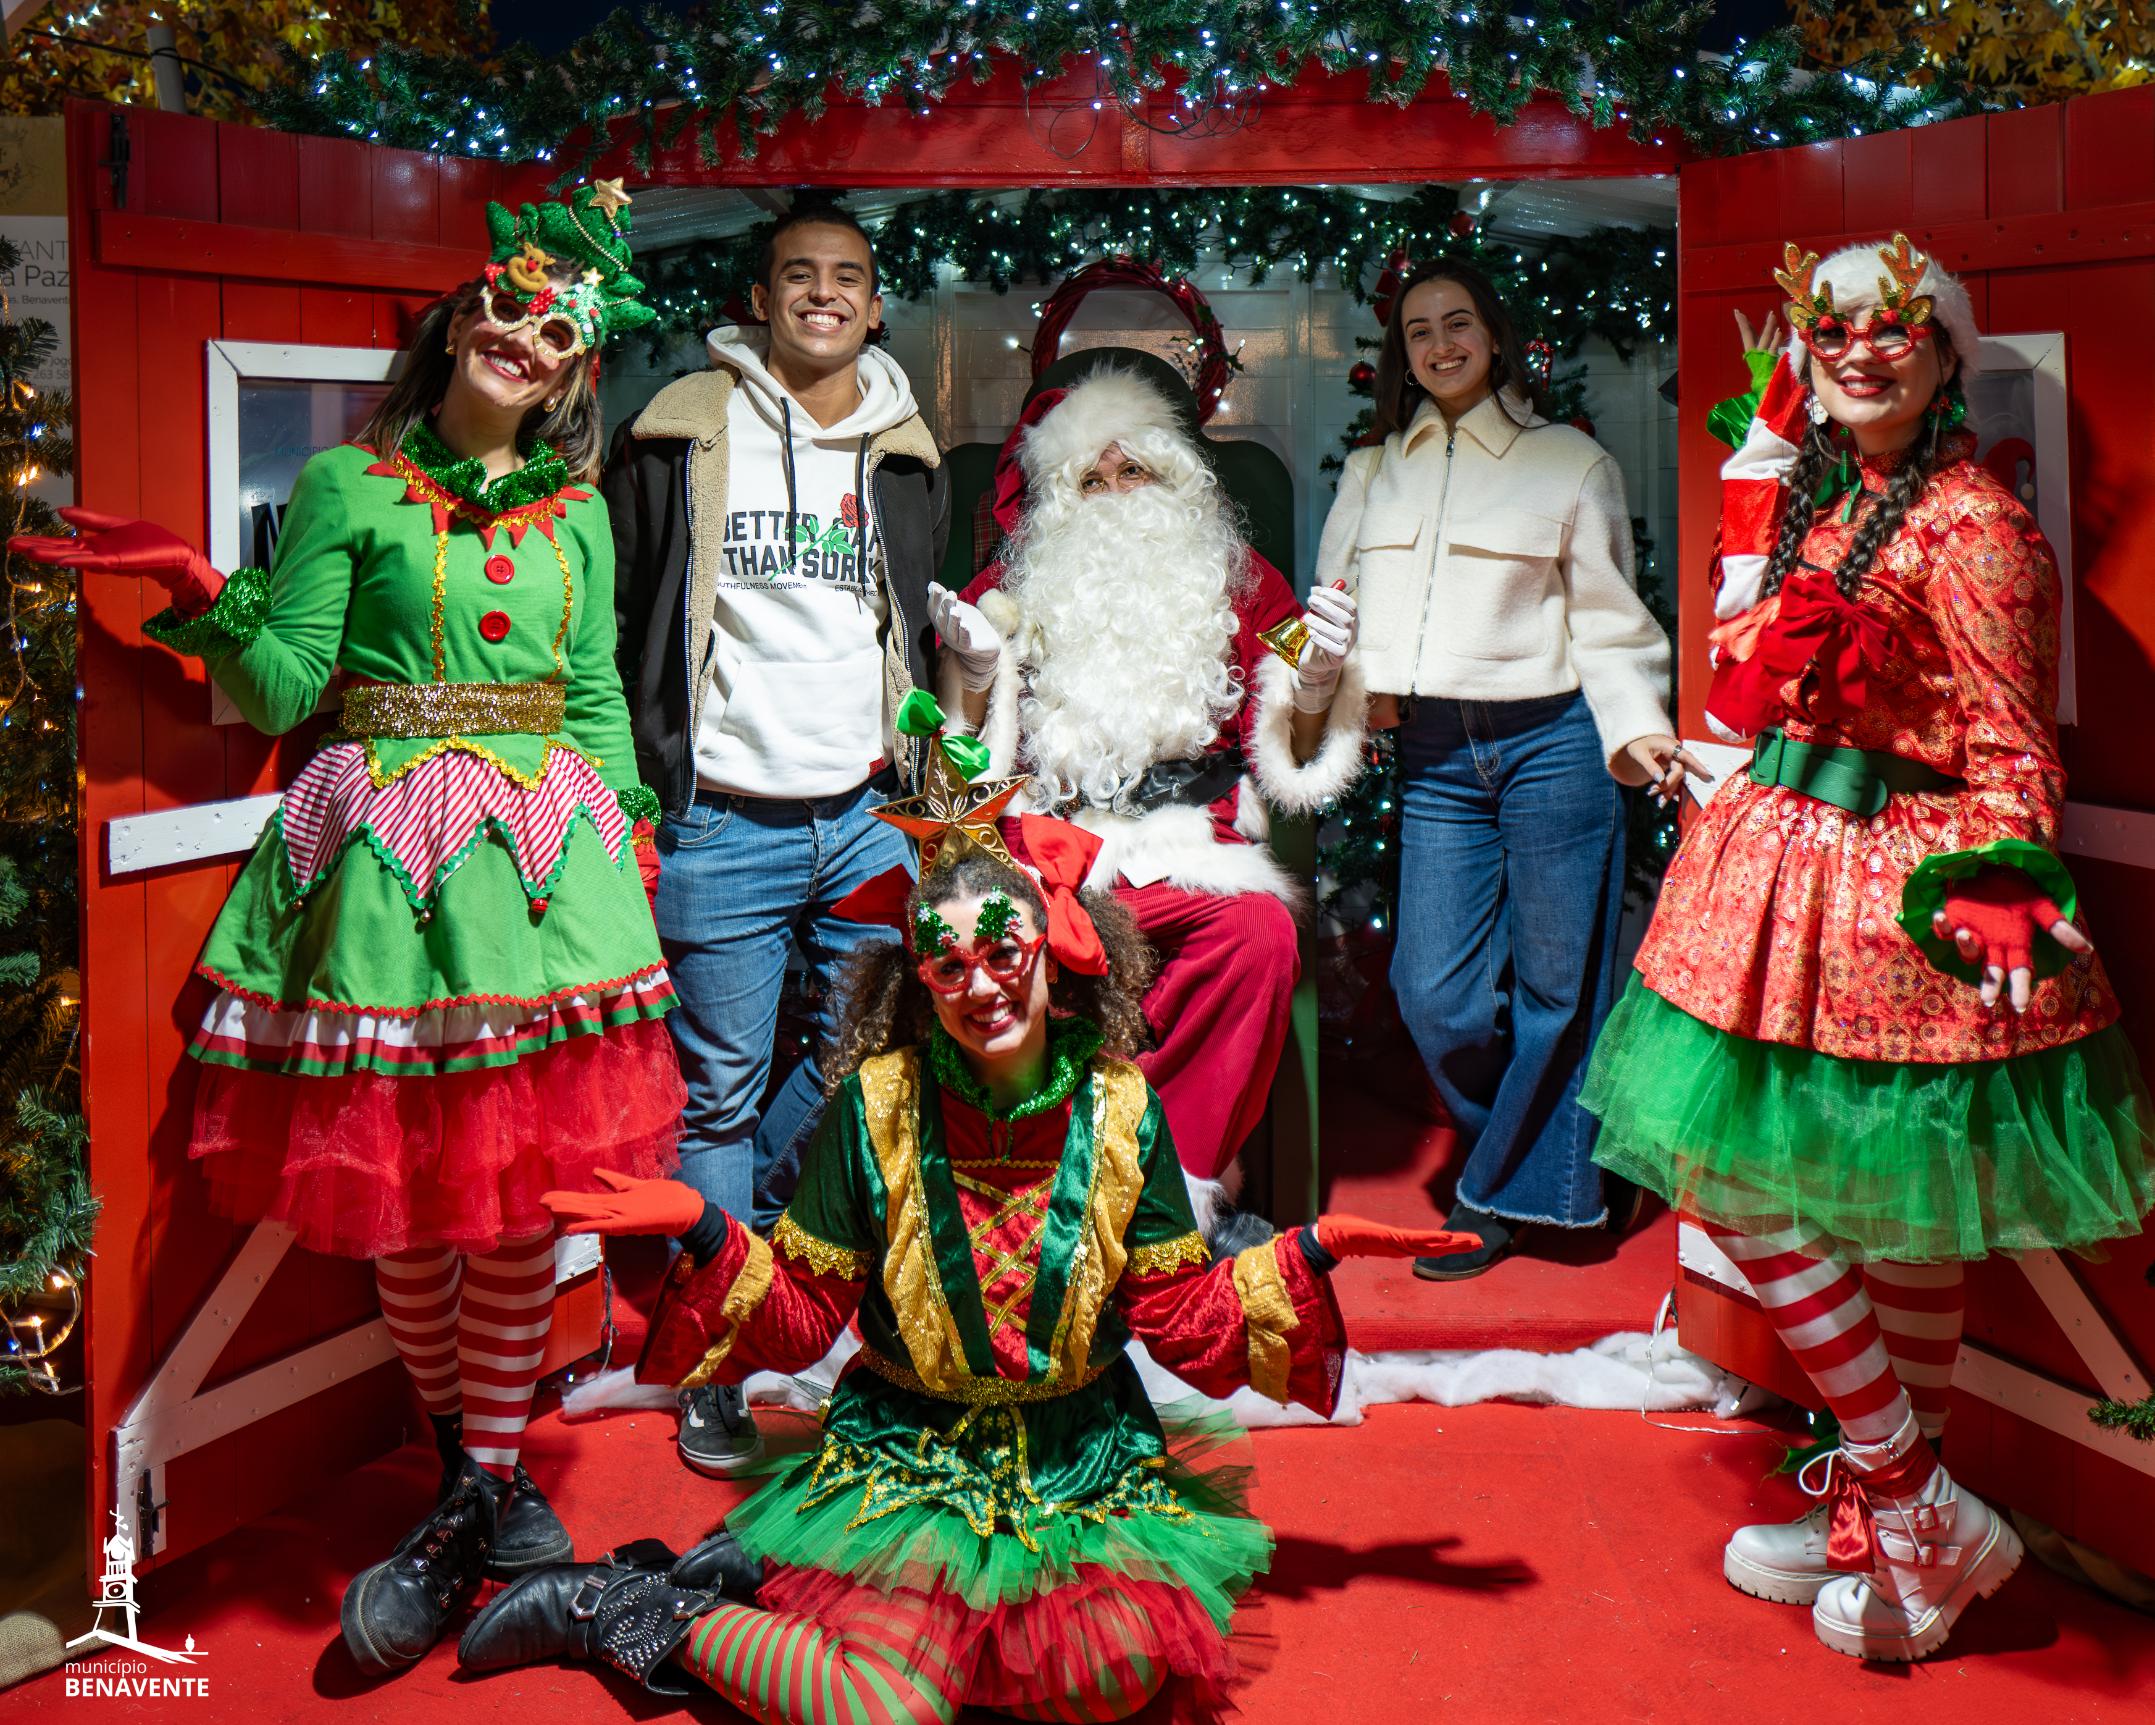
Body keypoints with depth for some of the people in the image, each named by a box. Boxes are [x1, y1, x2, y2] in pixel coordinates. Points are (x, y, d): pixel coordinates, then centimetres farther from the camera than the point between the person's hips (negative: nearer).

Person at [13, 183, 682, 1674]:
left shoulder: (577, 513, 14)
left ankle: (483, 1484, 12)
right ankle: (466, 1452, 22)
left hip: (545, 851, 3)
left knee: (525, 1173, 0)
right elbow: (282, 688, 1)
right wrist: (199, 592, -13)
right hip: (389, 854, -2)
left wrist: (625, 831, 12)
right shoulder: (349, 485, 4)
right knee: (405, 1176, 1)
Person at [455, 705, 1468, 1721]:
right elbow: (801, 1320, -4)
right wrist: (705, 1233, -18)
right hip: (904, 1452, -3)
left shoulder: (1118, 1110, -3)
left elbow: (1185, 1321, 1)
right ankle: (629, 1612, 2)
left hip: (1081, 1463, 3)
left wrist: (1311, 1251, -9)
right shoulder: (876, 1105, -7)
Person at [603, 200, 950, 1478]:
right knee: (720, 1100, 2)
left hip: (866, 815, 4)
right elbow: (615, 612, 5)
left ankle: (736, 1209, 32)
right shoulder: (682, 435, 2)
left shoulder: (908, 457, 14)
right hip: (722, 824, -4)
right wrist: (645, 771, -1)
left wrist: (920, 768, 15)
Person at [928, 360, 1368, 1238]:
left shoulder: (1237, 583, 18)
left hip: (1190, 852, 0)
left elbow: (1294, 761, 16)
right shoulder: (1011, 594, 18)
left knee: (1260, 932, -34)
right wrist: (969, 669, -2)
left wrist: (1320, 680, -2)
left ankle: (1184, 1175, -19)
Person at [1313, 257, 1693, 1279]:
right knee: (1433, 993, -3)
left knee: (1555, 983, 1)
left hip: (1550, 742, -3)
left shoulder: (1572, 463, 6)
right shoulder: (1373, 472, 16)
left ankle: (1500, 1196, 18)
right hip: (1433, 757, 3)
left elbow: (1607, 619, 3)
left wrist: (1634, 729, -12)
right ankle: (1543, 1174, 20)